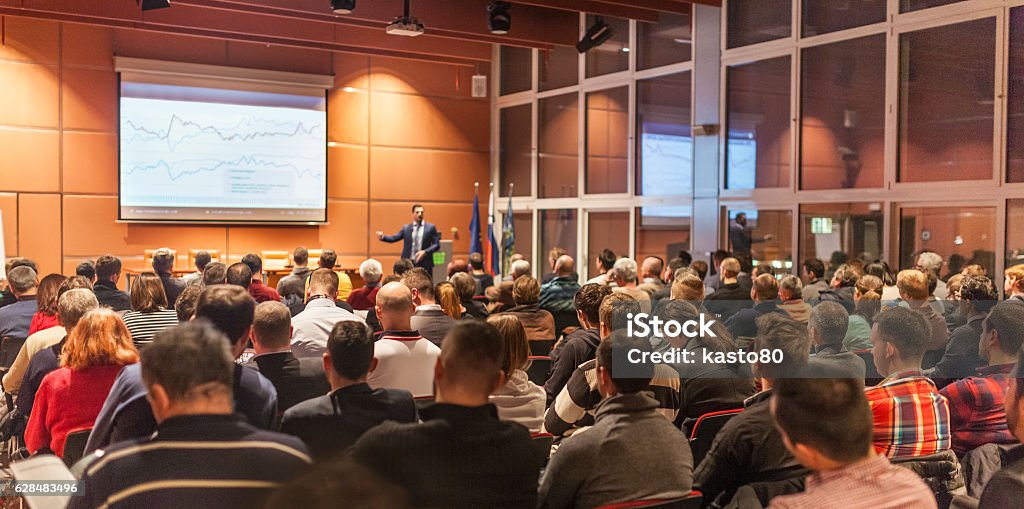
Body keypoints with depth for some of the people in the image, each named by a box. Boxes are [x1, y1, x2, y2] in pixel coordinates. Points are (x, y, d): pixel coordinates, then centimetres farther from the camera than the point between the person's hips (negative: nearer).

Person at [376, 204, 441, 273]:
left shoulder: (431, 227, 4)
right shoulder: (406, 228, 9)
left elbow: (436, 245, 0)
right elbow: (394, 238, 3)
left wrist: (425, 252, -14)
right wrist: (382, 237, -16)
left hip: (424, 264, -1)